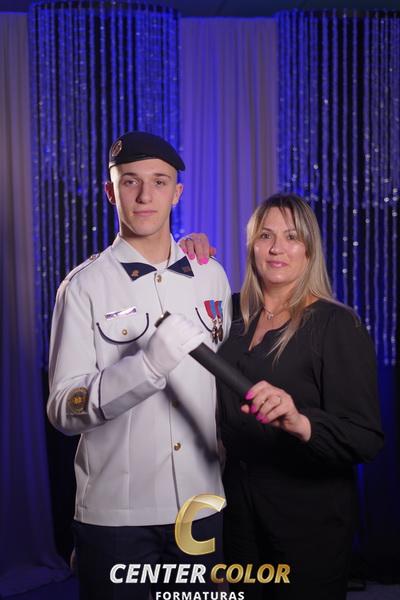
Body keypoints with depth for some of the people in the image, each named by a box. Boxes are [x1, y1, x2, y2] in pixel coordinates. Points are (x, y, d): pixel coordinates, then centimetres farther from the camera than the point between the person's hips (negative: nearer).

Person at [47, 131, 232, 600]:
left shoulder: (211, 275, 4)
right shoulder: (84, 285, -9)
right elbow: (63, 410, -14)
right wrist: (149, 366, -28)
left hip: (204, 502, 4)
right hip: (115, 513, -3)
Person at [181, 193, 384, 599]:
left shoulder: (337, 325, -15)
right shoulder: (235, 312, 1)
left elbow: (366, 440, -19)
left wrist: (302, 423, -38)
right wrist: (191, 252, 0)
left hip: (309, 516, -5)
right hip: (239, 505, 5)